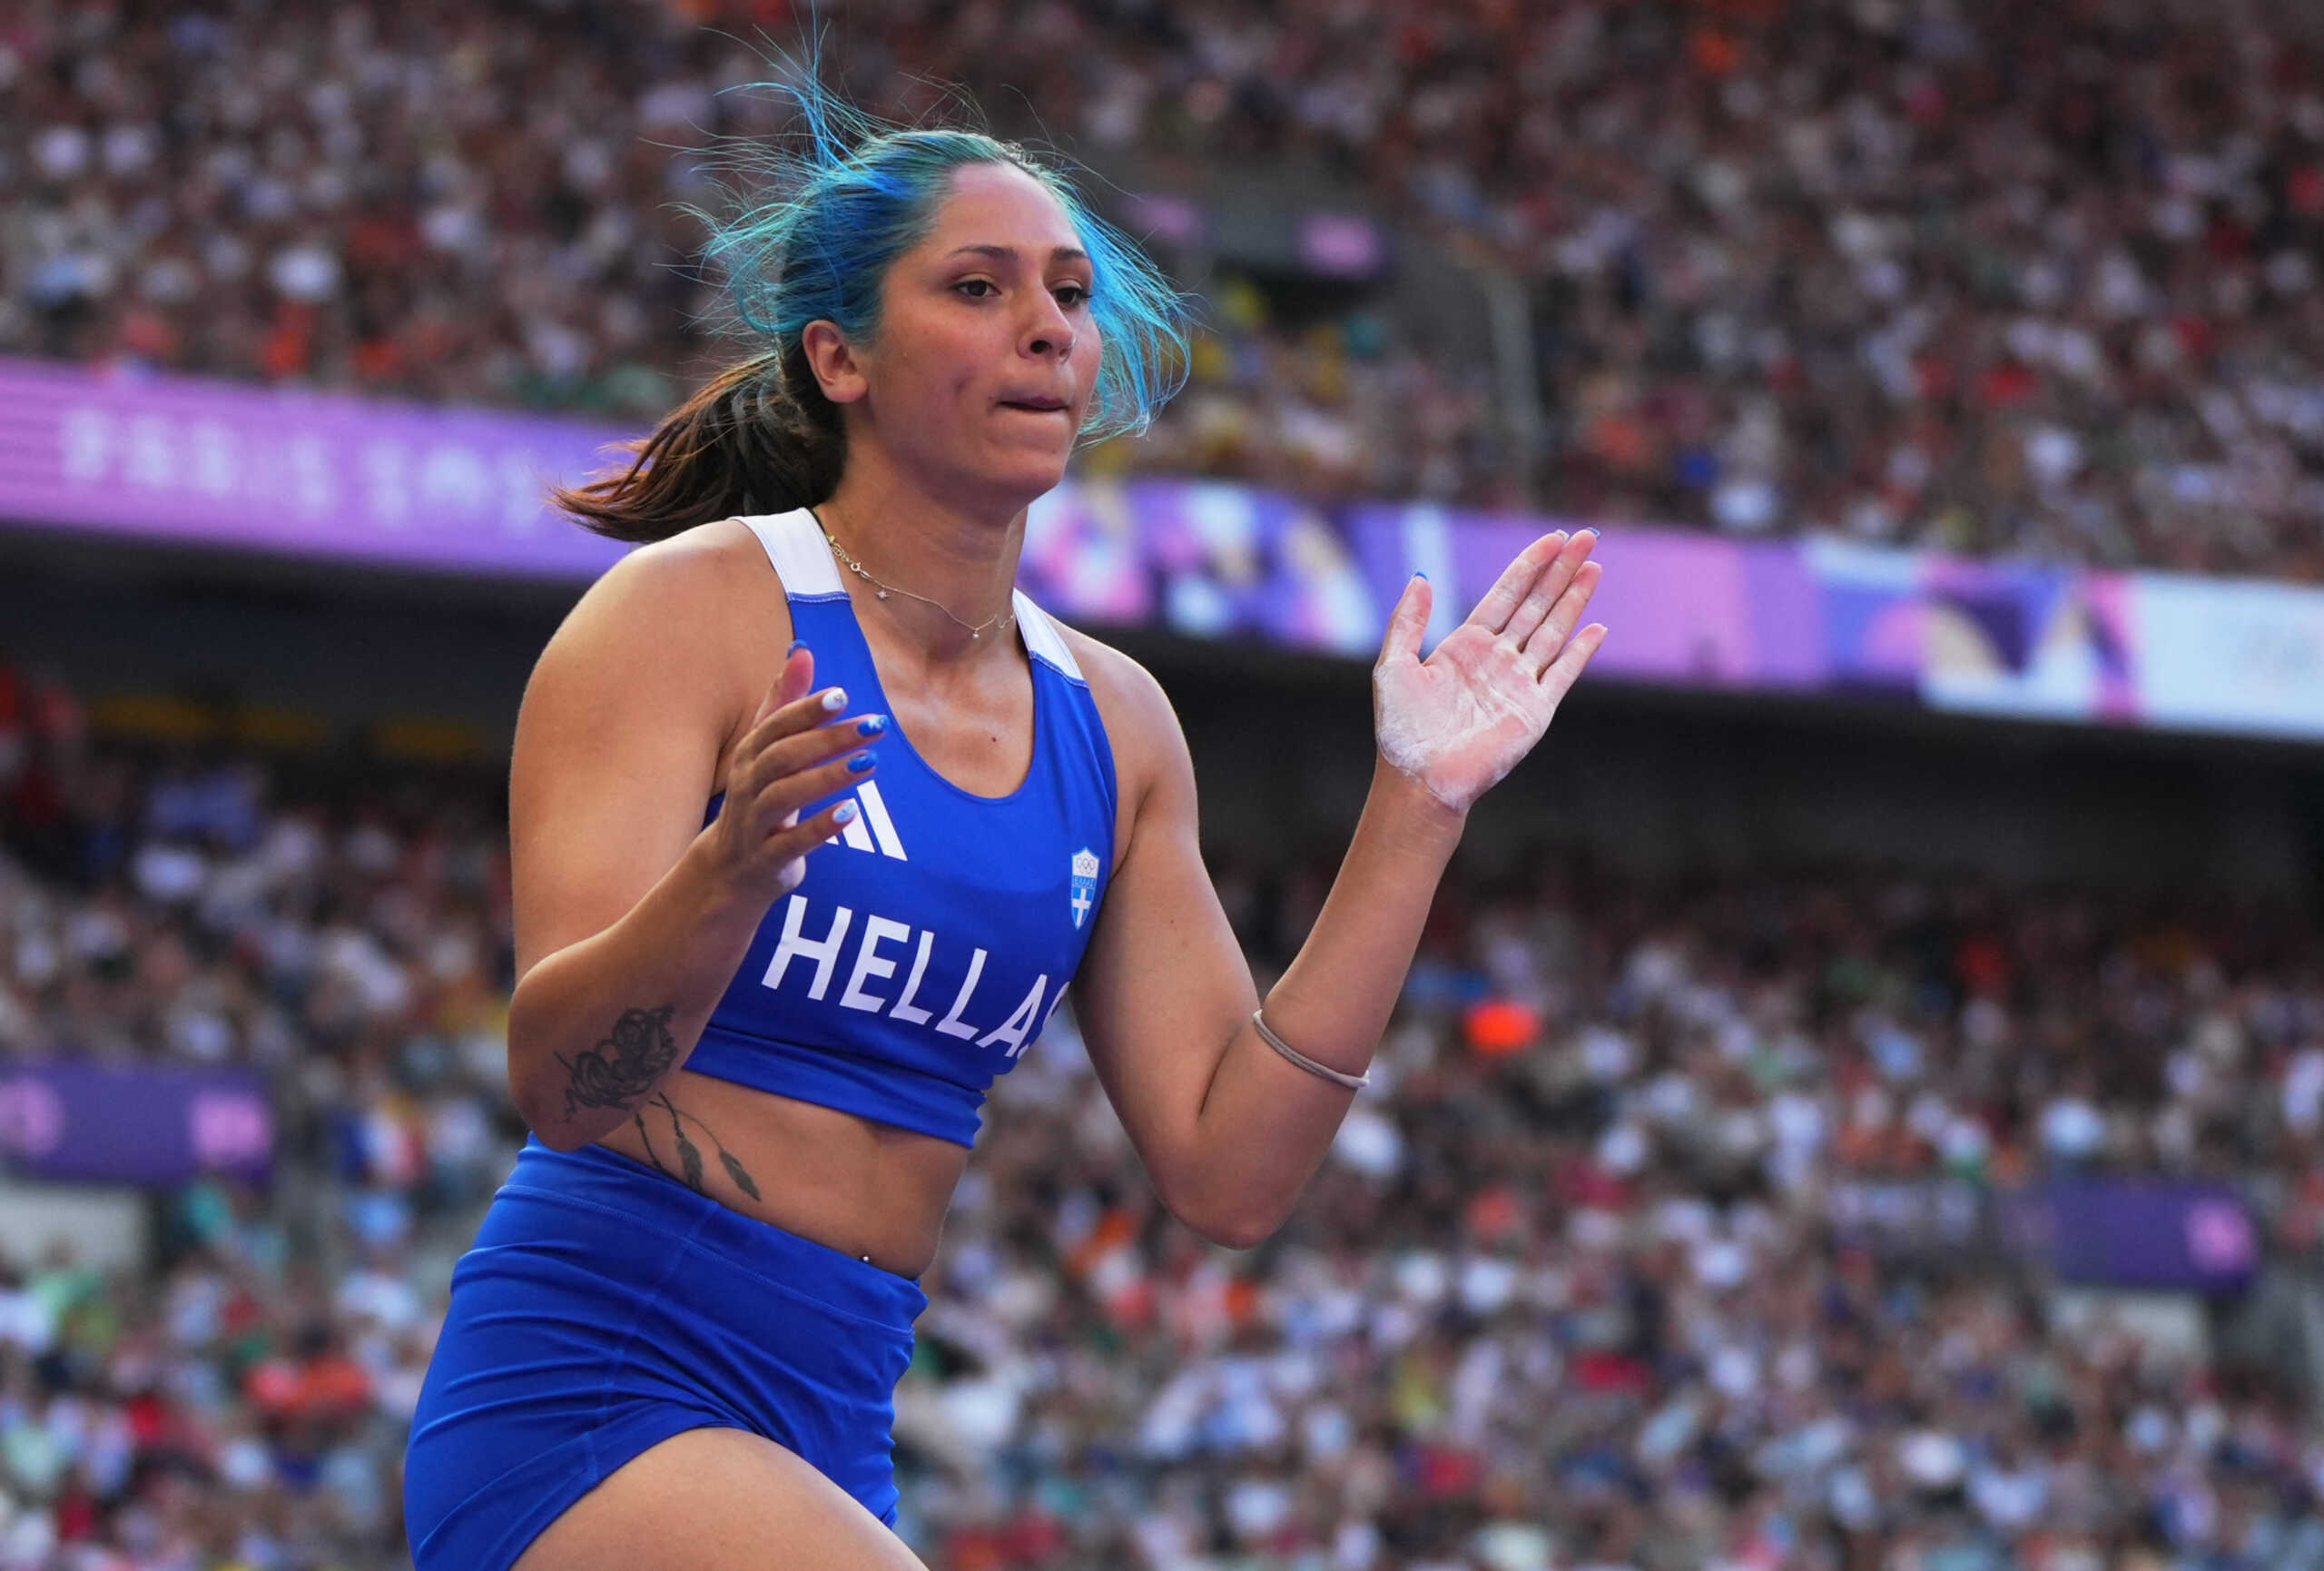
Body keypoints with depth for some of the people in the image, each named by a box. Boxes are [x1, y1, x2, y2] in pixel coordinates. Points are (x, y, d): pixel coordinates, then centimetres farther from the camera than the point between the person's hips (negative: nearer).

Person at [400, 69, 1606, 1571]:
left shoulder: (1112, 724, 9)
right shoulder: (691, 610, -7)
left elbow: (1229, 1172, 4)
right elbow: (560, 1082, -16)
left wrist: (1413, 812, 1)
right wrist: (730, 871, -34)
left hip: (833, 1438, 7)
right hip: (590, 1390, -6)